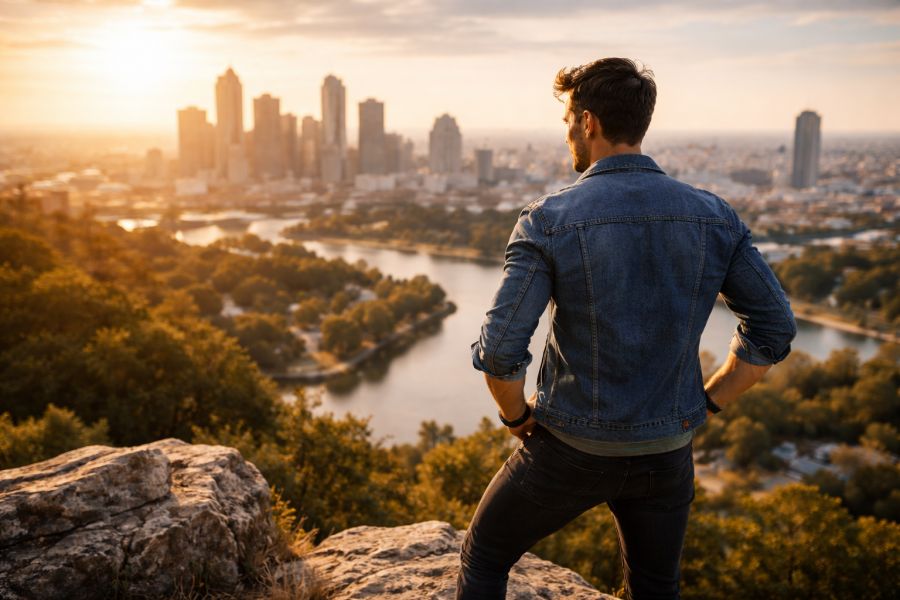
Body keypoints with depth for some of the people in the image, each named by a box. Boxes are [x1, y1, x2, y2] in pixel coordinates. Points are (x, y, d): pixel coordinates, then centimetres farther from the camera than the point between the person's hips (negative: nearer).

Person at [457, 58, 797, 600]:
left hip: (571, 450, -3)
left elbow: (499, 352, -23)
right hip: (667, 453, 4)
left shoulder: (548, 220, -17)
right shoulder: (713, 217, -6)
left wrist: (517, 417, -3)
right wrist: (705, 404, 6)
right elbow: (775, 330, -1)